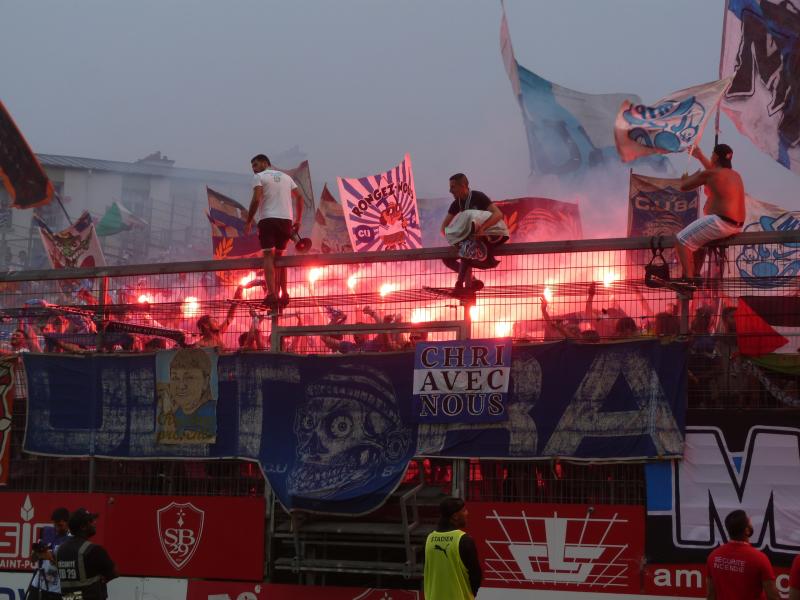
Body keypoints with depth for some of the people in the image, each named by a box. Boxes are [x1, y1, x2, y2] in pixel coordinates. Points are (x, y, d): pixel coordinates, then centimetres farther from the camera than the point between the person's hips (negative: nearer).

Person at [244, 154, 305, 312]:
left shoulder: (259, 177, 3)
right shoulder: (285, 177, 21)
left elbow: (256, 200, -10)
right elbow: (299, 197, 15)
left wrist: (248, 222, -6)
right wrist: (298, 220, 18)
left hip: (268, 219, -5)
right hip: (286, 220, 5)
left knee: (268, 255, -9)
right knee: (279, 255, 18)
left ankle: (272, 294, -24)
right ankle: (283, 293, 15)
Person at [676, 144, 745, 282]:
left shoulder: (707, 175, -11)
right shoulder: (736, 175, 15)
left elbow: (683, 187, -1)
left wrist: (685, 178, 21)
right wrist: (701, 157, 41)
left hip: (720, 222, -9)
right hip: (735, 226, 9)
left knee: (681, 240, -5)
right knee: (697, 238, 31)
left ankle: (689, 279, -18)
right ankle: (694, 275, 32)